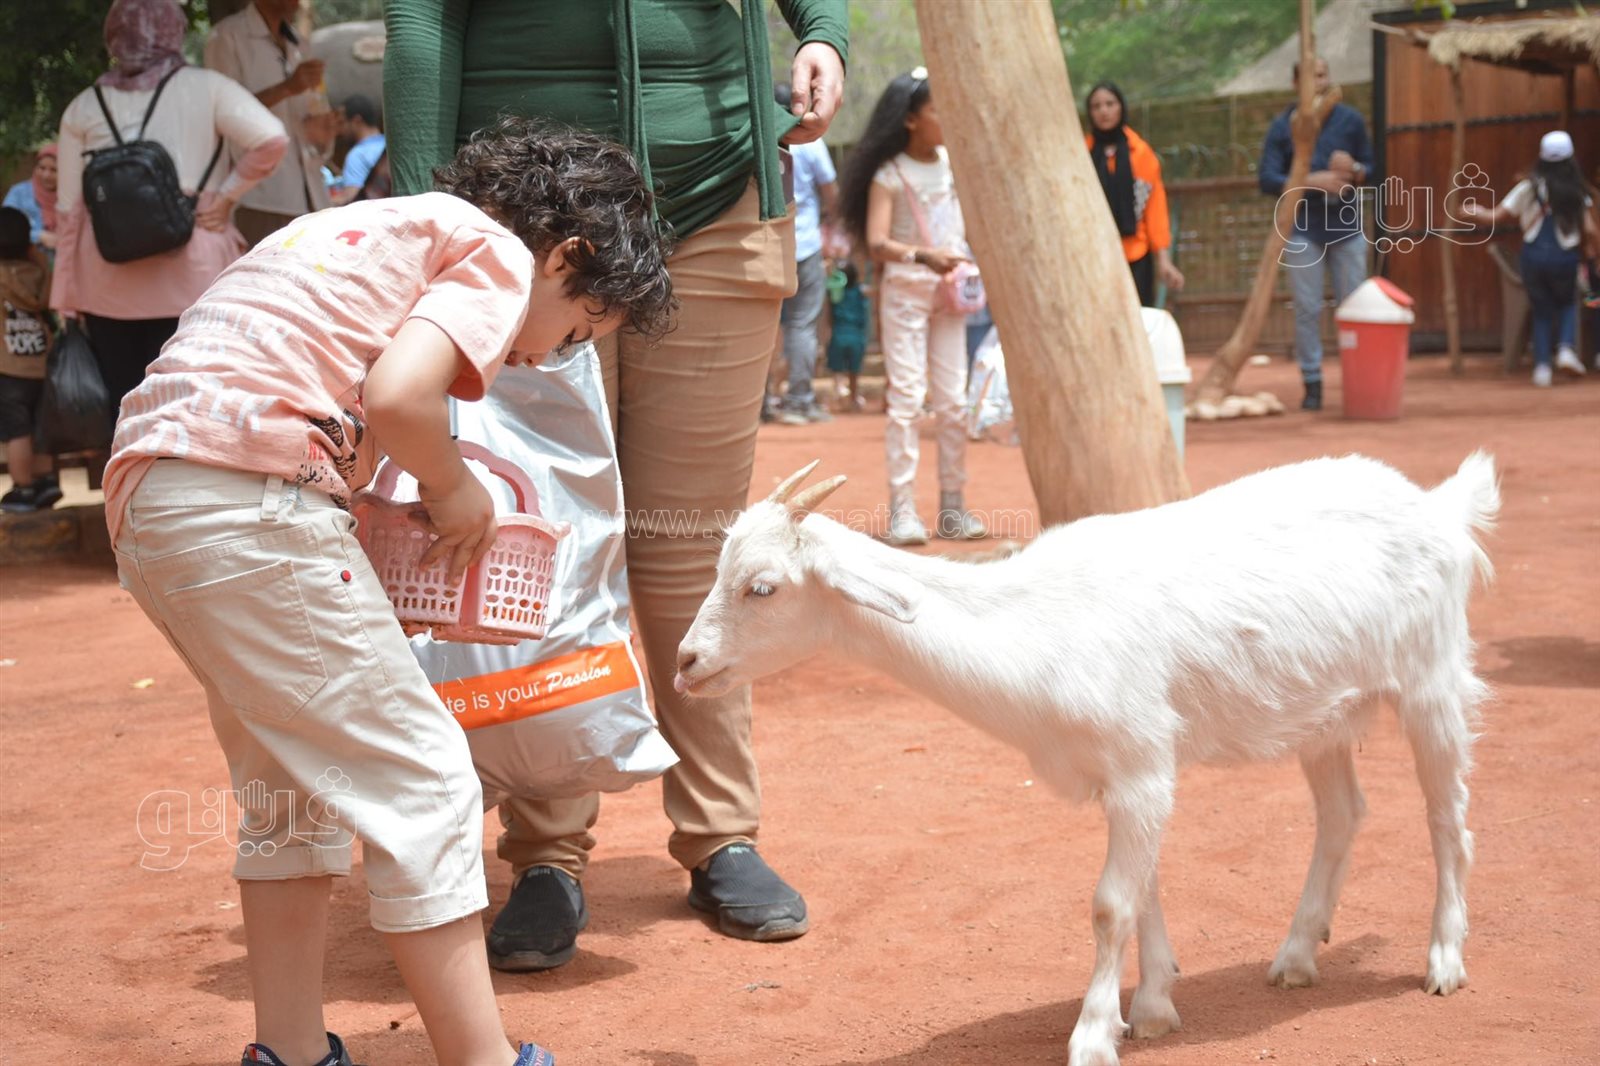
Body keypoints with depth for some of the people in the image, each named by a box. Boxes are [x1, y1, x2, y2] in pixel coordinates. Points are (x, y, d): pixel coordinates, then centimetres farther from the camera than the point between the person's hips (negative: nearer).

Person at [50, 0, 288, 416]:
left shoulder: (82, 109, 7)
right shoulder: (204, 88, 0)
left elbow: (70, 211, 7)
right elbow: (271, 140, -14)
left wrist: (66, 299, 10)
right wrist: (226, 196, -2)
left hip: (108, 280, 2)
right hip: (189, 273, -2)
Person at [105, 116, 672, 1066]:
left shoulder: (372, 231, 28)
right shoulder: (499, 253, 2)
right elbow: (397, 396, -16)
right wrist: (454, 490, 2)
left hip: (147, 490, 9)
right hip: (245, 498, -9)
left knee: (294, 783, 20)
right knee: (422, 780, -2)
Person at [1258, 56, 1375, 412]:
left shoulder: (1351, 120, 6)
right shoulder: (1283, 125, 1)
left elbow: (1371, 171, 10)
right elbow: (1267, 179, -7)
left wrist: (1354, 170, -13)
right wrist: (1312, 182, -19)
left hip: (1346, 226, 2)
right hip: (1302, 230, -2)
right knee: (1308, 309, -1)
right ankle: (1312, 382, 5)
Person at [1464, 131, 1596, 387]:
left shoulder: (1529, 188, 1)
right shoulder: (1576, 193, 0)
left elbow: (1496, 216, 3)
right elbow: (1589, 231, -5)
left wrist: (1476, 211, 22)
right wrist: (1593, 247, 13)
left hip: (1533, 256, 1)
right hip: (1565, 257, -1)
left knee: (1541, 310, 14)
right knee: (1567, 303, 22)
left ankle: (1542, 365, 0)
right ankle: (1566, 348, -4)